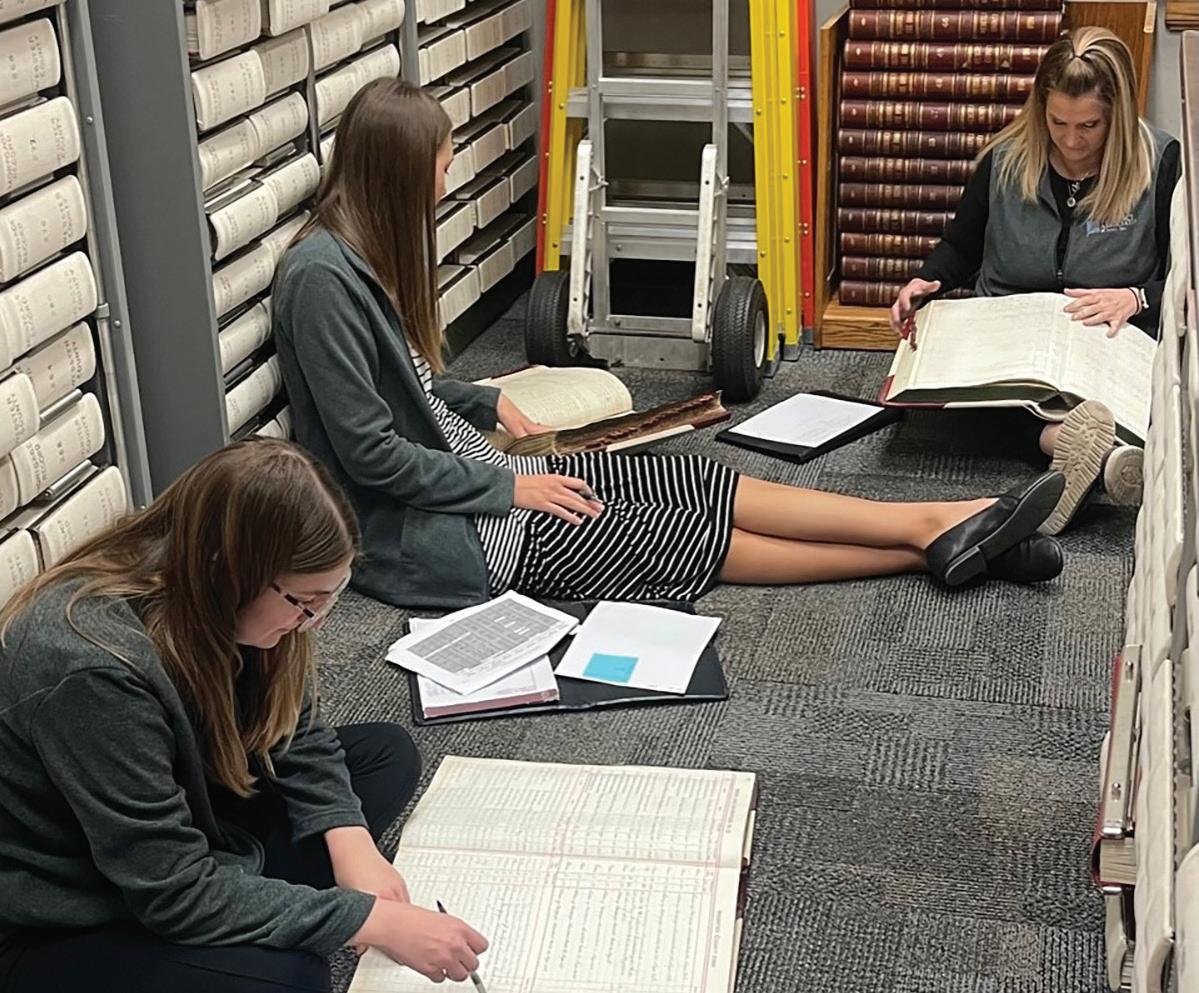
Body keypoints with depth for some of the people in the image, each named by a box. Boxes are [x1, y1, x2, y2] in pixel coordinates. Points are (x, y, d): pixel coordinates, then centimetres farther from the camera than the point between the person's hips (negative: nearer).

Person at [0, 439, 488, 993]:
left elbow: (295, 730, 3)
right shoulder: (95, 669, -34)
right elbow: (176, 892, -31)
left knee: (385, 754, 4)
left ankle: (245, 915, -6)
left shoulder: (216, 605, -11)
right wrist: (372, 920, -29)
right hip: (57, 930, -8)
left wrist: (349, 838, -15)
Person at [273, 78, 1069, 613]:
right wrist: (510, 487, -16)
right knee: (684, 538, -8)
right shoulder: (321, 275, -23)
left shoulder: (368, 250, 7)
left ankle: (939, 524, -6)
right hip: (424, 531, -9)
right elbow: (369, 453, -23)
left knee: (701, 483, -3)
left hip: (470, 471, 9)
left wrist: (491, 403, 11)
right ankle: (930, 547, -3)